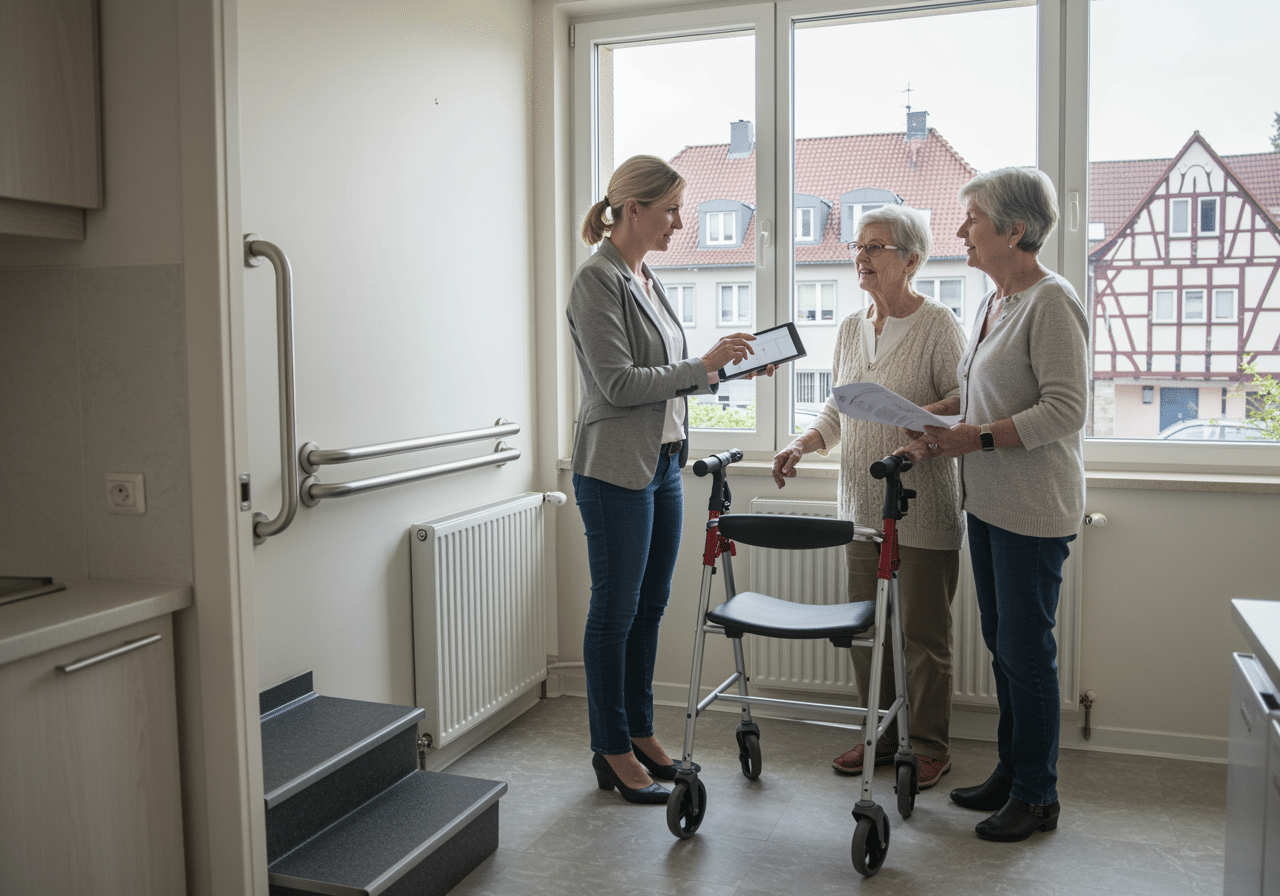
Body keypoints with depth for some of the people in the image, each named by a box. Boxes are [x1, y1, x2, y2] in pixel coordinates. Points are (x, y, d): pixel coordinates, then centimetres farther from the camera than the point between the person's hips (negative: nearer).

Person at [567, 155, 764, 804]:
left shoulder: (645, 280, 14)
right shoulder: (598, 280, -13)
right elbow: (619, 383, -19)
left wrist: (729, 370, 6)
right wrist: (703, 366, -16)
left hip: (663, 463, 9)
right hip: (617, 469, -9)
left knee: (649, 605, 15)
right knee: (615, 611, 1)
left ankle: (640, 733, 28)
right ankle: (613, 753, 14)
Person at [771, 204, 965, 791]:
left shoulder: (938, 324, -7)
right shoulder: (850, 329, 13)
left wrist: (925, 416, -28)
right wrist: (802, 445, 3)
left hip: (922, 507, -6)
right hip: (862, 504, 6)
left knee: (922, 631, 2)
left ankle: (929, 747, 18)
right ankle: (883, 734, 28)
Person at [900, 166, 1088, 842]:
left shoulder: (1052, 302, -13)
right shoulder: (994, 302, 15)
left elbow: (1065, 409, -19)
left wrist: (976, 438, -20)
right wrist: (942, 440, 6)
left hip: (1034, 510, -9)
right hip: (987, 502, 9)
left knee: (1025, 650, 0)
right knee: (1000, 642, 16)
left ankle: (1037, 796, 15)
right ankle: (1009, 773, 30)